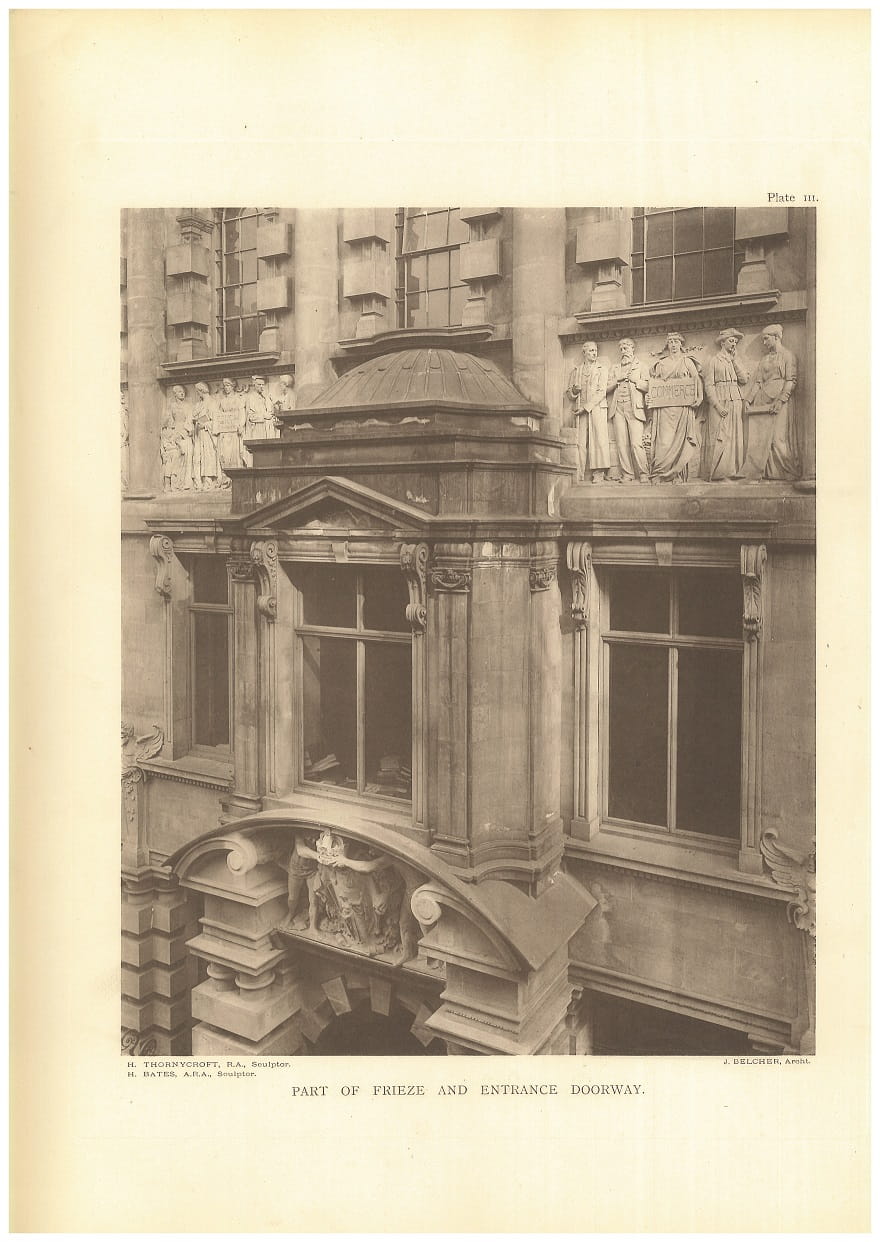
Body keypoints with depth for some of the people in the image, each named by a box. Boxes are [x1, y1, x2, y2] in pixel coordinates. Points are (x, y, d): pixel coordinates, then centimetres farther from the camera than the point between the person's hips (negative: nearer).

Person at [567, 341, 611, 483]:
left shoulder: (601, 370, 7)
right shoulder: (576, 371, 18)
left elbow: (601, 392, -3)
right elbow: (569, 391, 20)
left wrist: (587, 407, -12)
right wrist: (574, 391, -5)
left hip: (597, 408, -3)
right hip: (580, 410, 3)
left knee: (598, 439, -8)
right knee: (580, 442, -4)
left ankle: (599, 474, -9)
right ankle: (579, 475, -6)